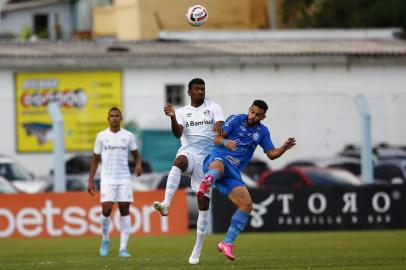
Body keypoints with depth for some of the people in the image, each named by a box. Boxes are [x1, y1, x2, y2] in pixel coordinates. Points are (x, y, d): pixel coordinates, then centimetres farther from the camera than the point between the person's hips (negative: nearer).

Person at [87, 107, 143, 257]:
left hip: (124, 179, 1)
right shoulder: (101, 136, 6)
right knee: (106, 209, -13)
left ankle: (123, 248, -3)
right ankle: (105, 240, 13)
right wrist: (91, 180, 5)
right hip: (107, 179, -1)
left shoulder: (128, 136, 5)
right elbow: (95, 159, 10)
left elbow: (136, 155, 13)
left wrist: (138, 165, -10)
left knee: (124, 210, -4)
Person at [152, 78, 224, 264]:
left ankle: (197, 251, 5)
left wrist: (219, 128, -32)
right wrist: (172, 117, -23)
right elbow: (178, 133, -4)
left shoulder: (213, 108, 10)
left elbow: (221, 126, -7)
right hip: (188, 152, -1)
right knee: (179, 162, -40)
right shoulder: (182, 112, 12)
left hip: (207, 158, 1)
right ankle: (165, 204, -58)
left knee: (204, 203, -1)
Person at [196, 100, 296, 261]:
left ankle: (227, 243, 0)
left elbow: (271, 154, 16)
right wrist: (225, 142, -30)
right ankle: (204, 186, -80)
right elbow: (216, 139, -5)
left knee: (247, 205, -9)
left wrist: (284, 148, -5)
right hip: (218, 158, -5)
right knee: (218, 166, -43)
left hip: (233, 172, 5)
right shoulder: (236, 120, 1)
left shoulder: (262, 132, 15)